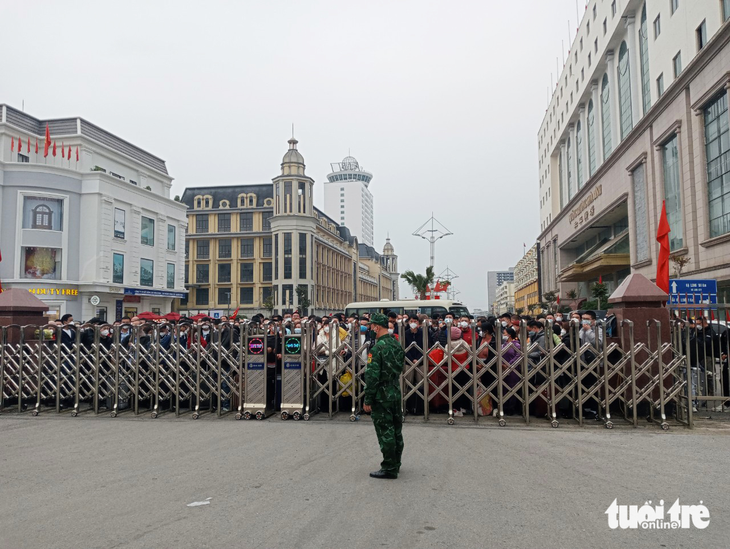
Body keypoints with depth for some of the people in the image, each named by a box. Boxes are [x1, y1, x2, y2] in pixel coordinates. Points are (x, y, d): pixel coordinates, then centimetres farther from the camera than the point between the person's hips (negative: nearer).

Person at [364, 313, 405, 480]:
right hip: (396, 393, 8)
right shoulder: (397, 345, 8)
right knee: (396, 430, 16)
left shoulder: (377, 347, -18)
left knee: (385, 432, -1)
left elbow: (372, 375, -20)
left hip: (381, 396, -8)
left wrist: (368, 400, -14)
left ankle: (389, 469, 6)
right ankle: (395, 464, 28)